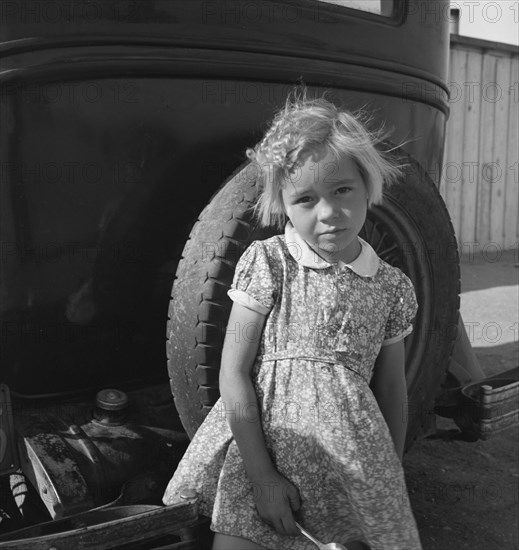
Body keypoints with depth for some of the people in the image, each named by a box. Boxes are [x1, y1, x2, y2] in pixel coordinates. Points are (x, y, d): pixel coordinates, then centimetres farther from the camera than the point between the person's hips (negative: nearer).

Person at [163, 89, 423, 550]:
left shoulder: (391, 287, 1)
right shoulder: (267, 263, -8)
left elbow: (392, 391, 10)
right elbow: (233, 374, -10)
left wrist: (391, 486, 12)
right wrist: (262, 477, -13)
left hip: (351, 462, 3)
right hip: (260, 444, -2)